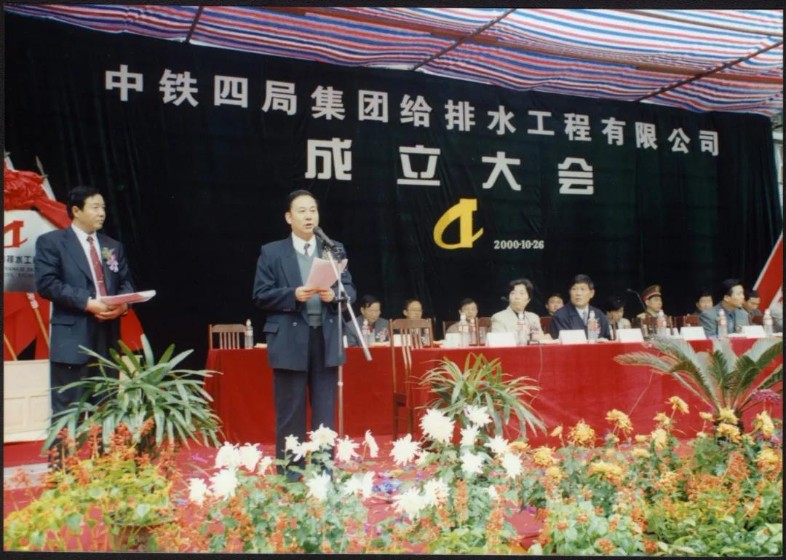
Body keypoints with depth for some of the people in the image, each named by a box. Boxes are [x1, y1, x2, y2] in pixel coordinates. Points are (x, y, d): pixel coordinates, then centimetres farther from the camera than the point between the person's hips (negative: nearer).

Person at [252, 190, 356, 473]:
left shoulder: (335, 250, 10)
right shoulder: (272, 252, 2)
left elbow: (350, 290, 7)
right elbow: (260, 296, -3)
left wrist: (334, 295, -14)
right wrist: (294, 295, -17)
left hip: (326, 340, 3)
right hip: (290, 342, -2)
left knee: (325, 411, 9)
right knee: (290, 412, 6)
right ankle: (289, 473, 17)